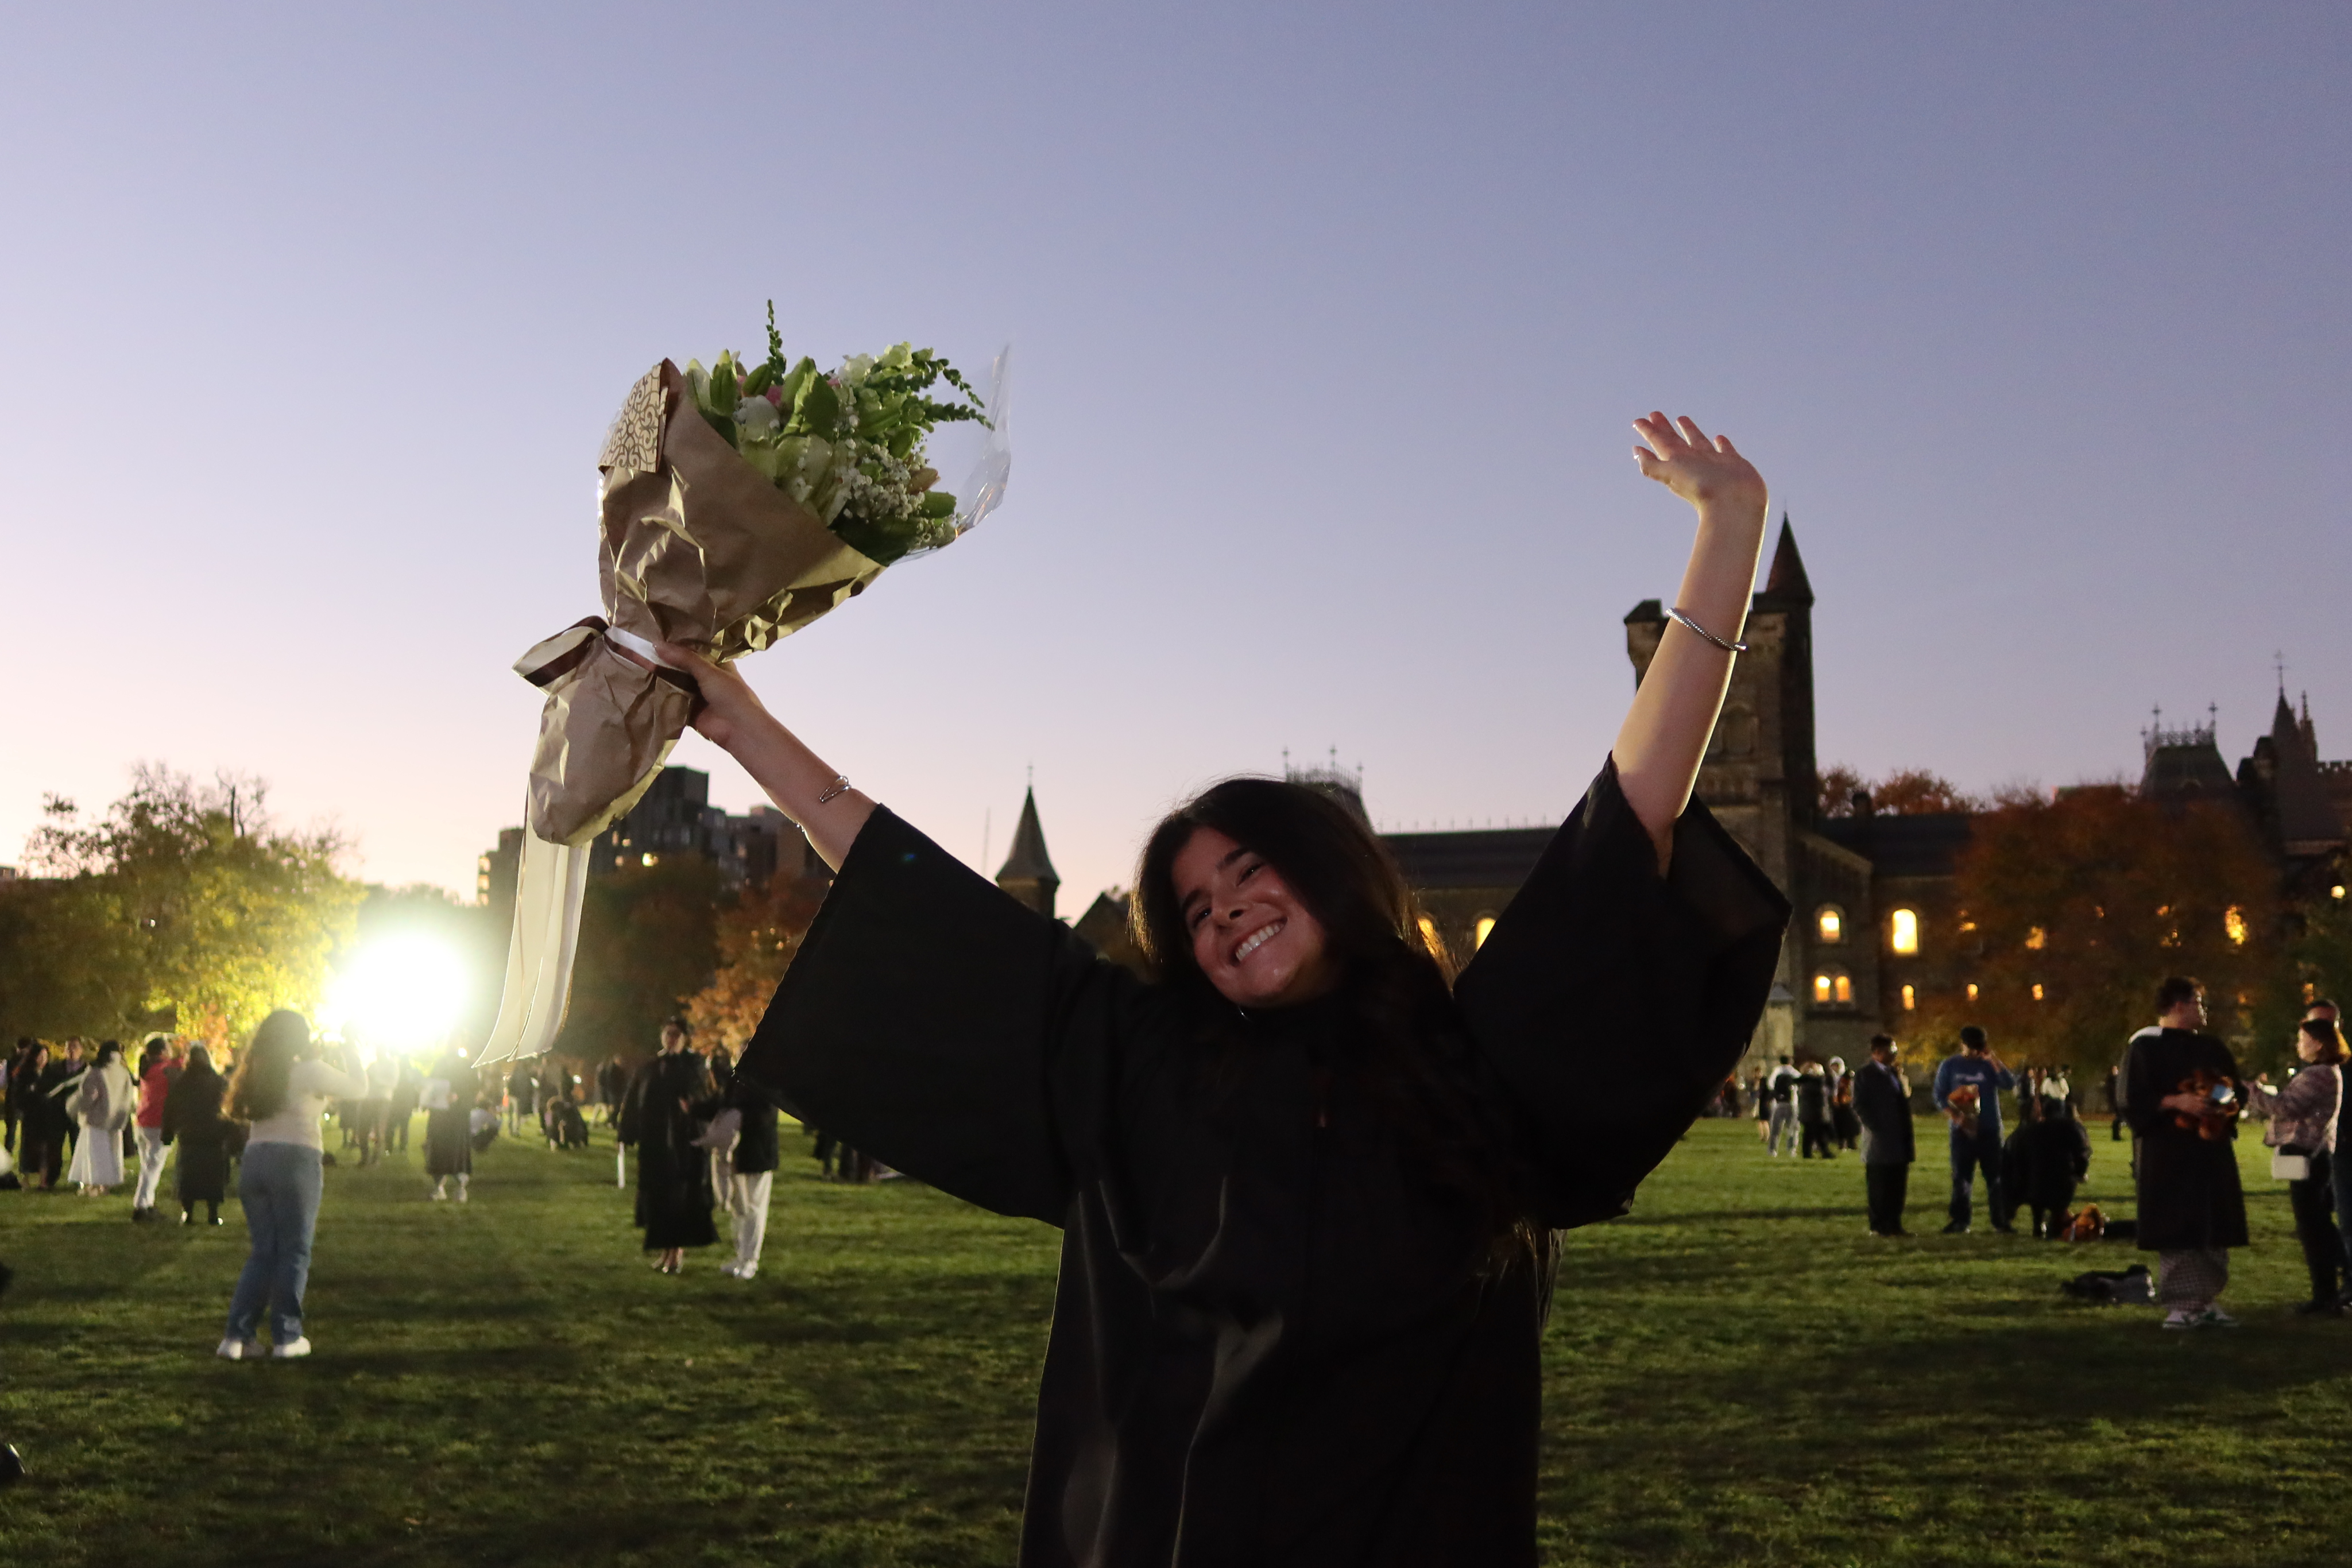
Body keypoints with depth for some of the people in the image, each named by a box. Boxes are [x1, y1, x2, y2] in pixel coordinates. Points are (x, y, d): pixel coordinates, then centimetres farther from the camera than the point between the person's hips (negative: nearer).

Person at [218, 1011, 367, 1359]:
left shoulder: (256, 1074, 14)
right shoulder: (309, 1071, -4)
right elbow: (358, 1088, 3)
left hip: (255, 1161, 6)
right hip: (297, 1161, -6)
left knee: (263, 1252, 11)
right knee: (295, 1252, 3)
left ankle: (237, 1336, 5)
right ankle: (286, 1337, 5)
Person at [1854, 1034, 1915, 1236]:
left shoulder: (1893, 1072, 17)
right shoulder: (1865, 1074, -5)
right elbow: (1860, 1107, -10)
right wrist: (1876, 1129, -15)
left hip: (1899, 1142, 7)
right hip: (1880, 1143, -7)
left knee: (1897, 1187, 9)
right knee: (1879, 1188, -2)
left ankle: (1893, 1225, 16)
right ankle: (1879, 1227, 4)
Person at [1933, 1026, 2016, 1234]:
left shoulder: (1989, 1065, 5)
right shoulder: (1950, 1066, 5)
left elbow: (2010, 1084, -10)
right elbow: (1940, 1097, 2)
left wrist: (1993, 1058, -12)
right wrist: (1956, 1117, -14)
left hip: (1990, 1130, 0)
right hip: (1962, 1131, 0)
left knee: (1996, 1176, 1)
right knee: (1961, 1177, 1)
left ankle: (2001, 1221, 5)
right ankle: (1959, 1221, 6)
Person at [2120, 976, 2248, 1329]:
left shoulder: (2212, 1048, 15)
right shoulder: (2145, 1046, -6)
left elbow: (2237, 1090, 17)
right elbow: (2133, 1099, -11)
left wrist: (2228, 1103, -5)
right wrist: (2176, 1102, -22)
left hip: (2211, 1151, 6)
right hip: (2166, 1154, -6)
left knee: (2214, 1229, 6)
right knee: (2176, 1231, -6)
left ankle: (2206, 1302, 15)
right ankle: (2180, 1306, 0)